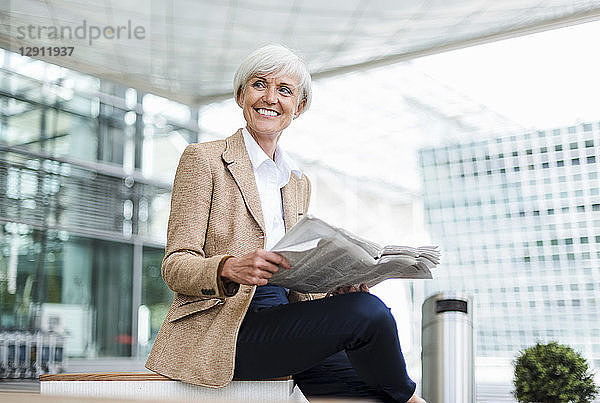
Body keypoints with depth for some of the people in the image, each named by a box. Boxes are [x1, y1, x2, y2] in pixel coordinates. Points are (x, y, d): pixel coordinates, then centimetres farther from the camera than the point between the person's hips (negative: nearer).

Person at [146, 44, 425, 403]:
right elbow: (175, 265, -6)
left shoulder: (299, 182, 20)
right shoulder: (204, 158, 2)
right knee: (368, 312, -22)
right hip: (220, 329, -5)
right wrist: (231, 268, -27)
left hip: (281, 326, 6)